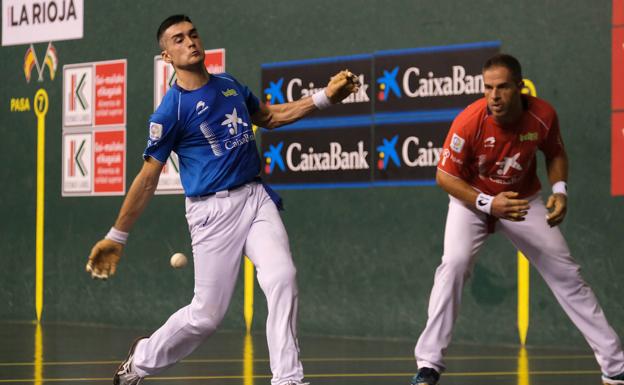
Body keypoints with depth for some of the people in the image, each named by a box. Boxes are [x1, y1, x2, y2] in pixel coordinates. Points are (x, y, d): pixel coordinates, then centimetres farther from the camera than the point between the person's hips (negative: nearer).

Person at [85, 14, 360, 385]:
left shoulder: (230, 84, 9)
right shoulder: (172, 109, -10)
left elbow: (269, 117, 26)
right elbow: (148, 178, -6)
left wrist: (325, 97, 15)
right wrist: (116, 238, -5)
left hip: (257, 197, 5)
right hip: (213, 211, -5)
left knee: (282, 279, -18)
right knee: (207, 315, 0)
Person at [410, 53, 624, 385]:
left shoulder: (543, 115, -21)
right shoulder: (468, 122, -30)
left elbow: (555, 153, 1)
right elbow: (445, 176, -21)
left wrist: (559, 189, -17)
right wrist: (488, 204, -33)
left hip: (523, 200, 2)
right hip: (472, 198, -2)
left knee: (565, 273, 1)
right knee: (453, 265, -25)